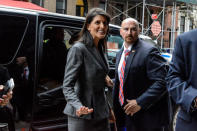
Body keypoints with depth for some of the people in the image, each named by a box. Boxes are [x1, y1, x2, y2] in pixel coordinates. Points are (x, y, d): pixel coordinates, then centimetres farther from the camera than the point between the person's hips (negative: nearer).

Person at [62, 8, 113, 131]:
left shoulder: (101, 48, 10)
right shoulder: (78, 49, -14)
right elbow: (67, 86, -19)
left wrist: (105, 80, 6)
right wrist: (79, 107, -32)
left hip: (101, 113, 7)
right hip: (82, 116, -7)